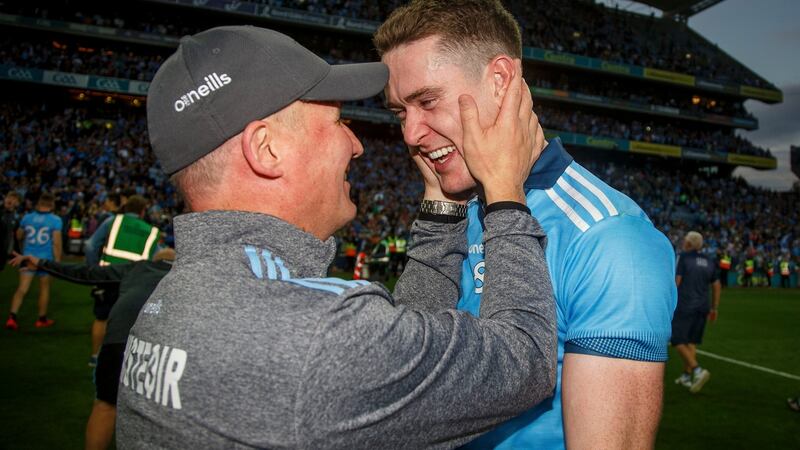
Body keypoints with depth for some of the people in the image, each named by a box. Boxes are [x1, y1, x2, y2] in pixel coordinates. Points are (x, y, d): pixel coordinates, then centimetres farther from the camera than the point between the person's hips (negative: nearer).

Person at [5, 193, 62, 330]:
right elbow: (56, 243, -14)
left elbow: (19, 236, 18)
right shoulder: (55, 220, -9)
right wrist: (58, 261, -8)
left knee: (22, 288, 2)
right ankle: (42, 319, 22)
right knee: (44, 288, 12)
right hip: (45, 259, -2)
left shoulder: (27, 217, 3)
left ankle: (12, 317, -13)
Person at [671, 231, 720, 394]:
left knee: (678, 341, -2)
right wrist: (714, 308, 20)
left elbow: (676, 281, -12)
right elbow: (717, 286, 14)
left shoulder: (683, 258, -7)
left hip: (684, 307, -6)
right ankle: (686, 376, 18)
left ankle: (698, 370, -17)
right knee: (691, 342, 14)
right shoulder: (708, 261, 11)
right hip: (702, 307, 6)